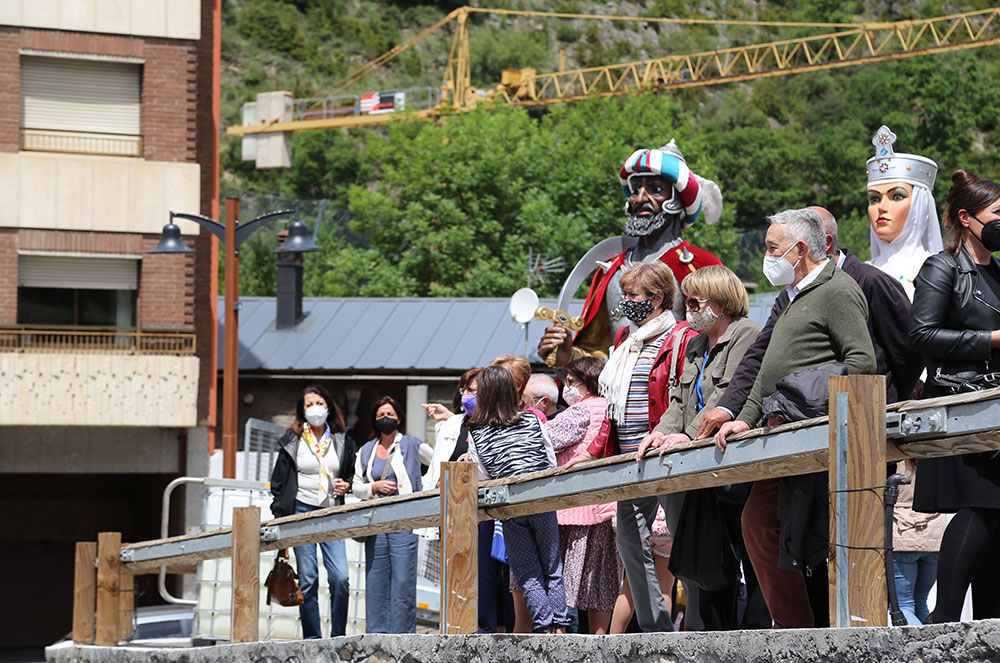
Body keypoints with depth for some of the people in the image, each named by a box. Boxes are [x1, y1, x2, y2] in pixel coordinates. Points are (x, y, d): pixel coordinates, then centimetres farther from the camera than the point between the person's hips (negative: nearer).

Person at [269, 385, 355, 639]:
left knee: (340, 577, -11)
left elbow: (352, 474, 21)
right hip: (302, 511, -1)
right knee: (307, 579, -3)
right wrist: (280, 516, 1)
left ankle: (338, 636, 0)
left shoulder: (342, 441, 10)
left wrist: (346, 486, -1)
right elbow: (279, 481, 8)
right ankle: (311, 638, 4)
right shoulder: (293, 441, 6)